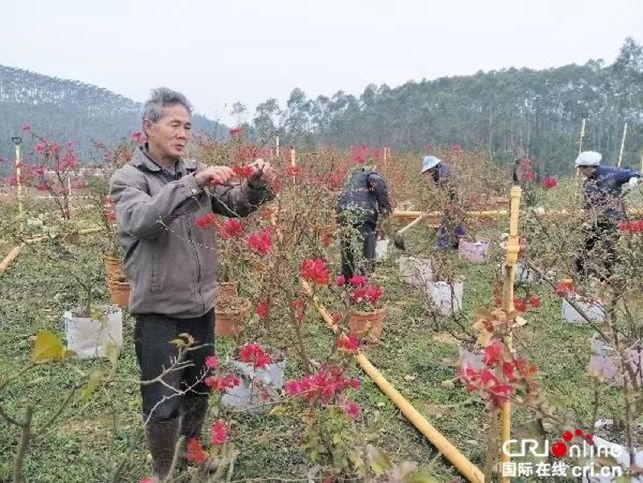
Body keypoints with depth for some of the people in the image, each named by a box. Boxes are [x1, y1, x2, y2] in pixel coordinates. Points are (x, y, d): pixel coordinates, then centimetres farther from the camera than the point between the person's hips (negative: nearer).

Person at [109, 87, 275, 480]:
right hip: (159, 312, -5)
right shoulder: (129, 178, -9)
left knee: (200, 390, 21)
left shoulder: (196, 172, 5)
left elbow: (237, 205, 0)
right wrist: (192, 184, -37)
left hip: (202, 306, 5)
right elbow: (140, 221, -28)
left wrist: (257, 184, -21)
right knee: (163, 403, 4)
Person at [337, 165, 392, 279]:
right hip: (363, 221, -6)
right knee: (365, 264, -5)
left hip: (345, 223, 7)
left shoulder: (351, 181, 35)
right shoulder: (368, 174, 16)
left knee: (347, 263, 15)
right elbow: (379, 183, -10)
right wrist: (385, 208, -4)